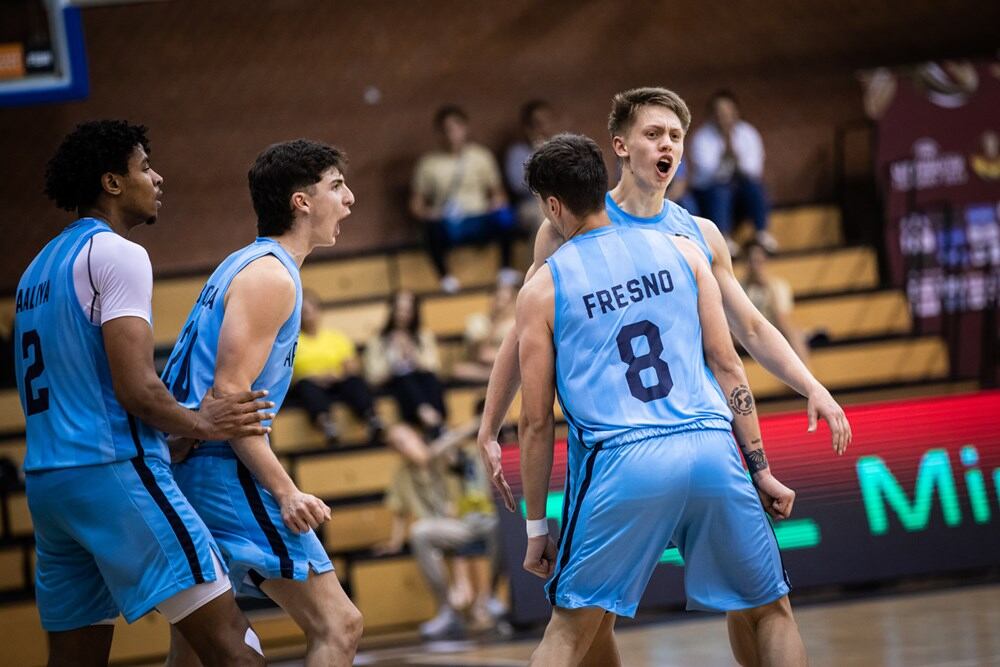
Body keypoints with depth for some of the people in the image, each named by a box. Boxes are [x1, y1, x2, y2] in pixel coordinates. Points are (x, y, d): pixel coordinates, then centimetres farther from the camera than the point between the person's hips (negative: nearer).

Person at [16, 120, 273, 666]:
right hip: (115, 472, -9)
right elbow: (136, 389, -17)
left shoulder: (39, 268, 20)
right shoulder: (116, 254, -8)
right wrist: (202, 425, 0)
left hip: (45, 479, 9)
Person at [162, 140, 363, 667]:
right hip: (225, 472, -11)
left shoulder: (242, 266, 20)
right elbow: (229, 394, -19)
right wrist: (285, 493, -24)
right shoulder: (271, 276, -11)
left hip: (186, 468, 11)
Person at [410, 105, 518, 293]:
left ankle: (506, 268, -12)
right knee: (434, 227, -38)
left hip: (480, 221, 1)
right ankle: (445, 275, -16)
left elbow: (498, 193, 10)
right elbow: (416, 204, 6)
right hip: (448, 224, -1)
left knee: (505, 215, -32)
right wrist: (426, 213, -16)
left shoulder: (481, 156, 6)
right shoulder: (429, 163, 2)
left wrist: (496, 205, -13)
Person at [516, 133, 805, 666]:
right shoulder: (679, 251, 13)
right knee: (767, 612, 17)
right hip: (711, 449, 2)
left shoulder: (542, 289, 7)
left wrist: (536, 528, 14)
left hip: (621, 463, -2)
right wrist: (760, 470, 13)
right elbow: (727, 366, 9)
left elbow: (536, 422, 7)